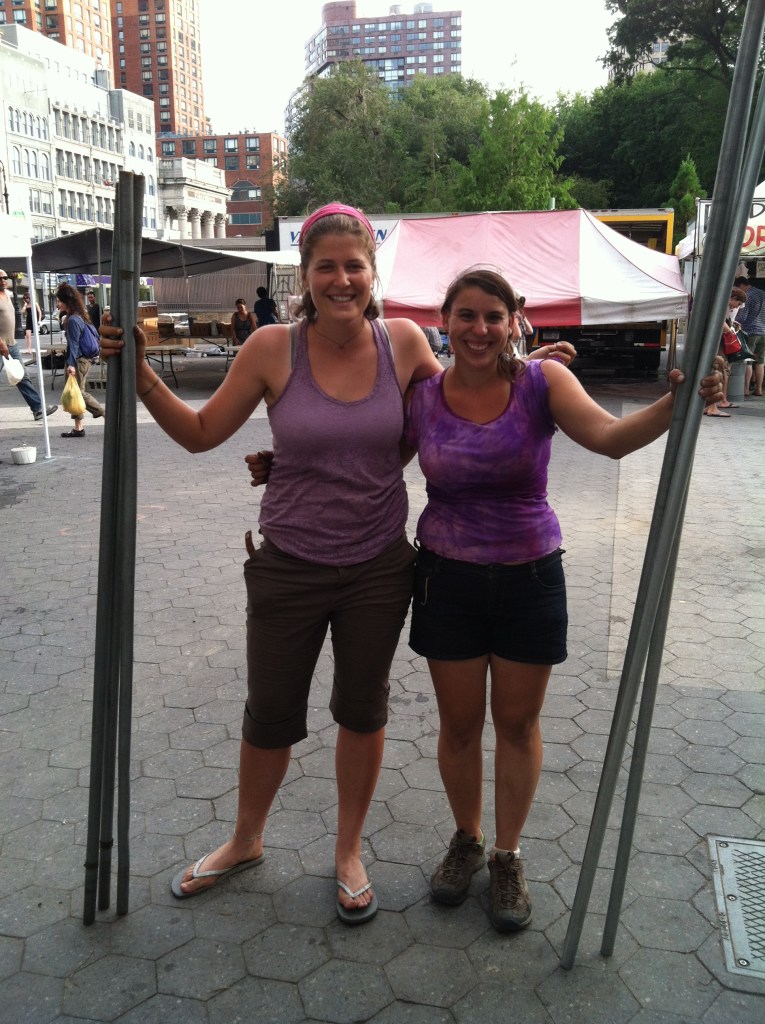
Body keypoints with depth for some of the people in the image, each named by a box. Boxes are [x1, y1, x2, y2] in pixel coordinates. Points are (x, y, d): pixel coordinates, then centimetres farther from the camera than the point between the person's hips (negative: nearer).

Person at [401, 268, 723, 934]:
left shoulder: (542, 382, -10)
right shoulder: (421, 399, -5)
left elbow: (610, 436, -26)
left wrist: (673, 406, -43)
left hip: (530, 577, 0)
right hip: (448, 578, 1)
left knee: (519, 723, 13)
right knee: (459, 724, 13)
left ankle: (508, 855, 35)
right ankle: (467, 840, 40)